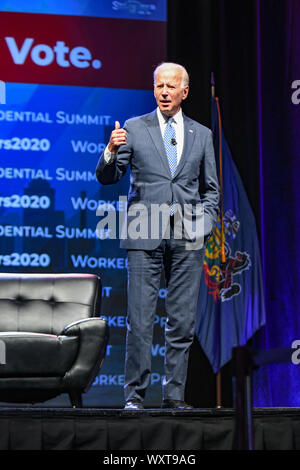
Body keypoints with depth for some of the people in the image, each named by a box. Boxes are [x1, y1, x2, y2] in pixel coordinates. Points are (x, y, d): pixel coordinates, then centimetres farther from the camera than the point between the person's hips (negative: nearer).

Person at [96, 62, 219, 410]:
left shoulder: (202, 135, 14)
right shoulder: (134, 129, 8)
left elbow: (211, 189, 19)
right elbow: (106, 177, 4)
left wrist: (204, 223, 3)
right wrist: (111, 152, -16)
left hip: (187, 239, 2)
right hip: (145, 237, -2)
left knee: (182, 322, 2)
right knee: (139, 321, -5)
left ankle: (174, 394, 9)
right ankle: (135, 394, 2)